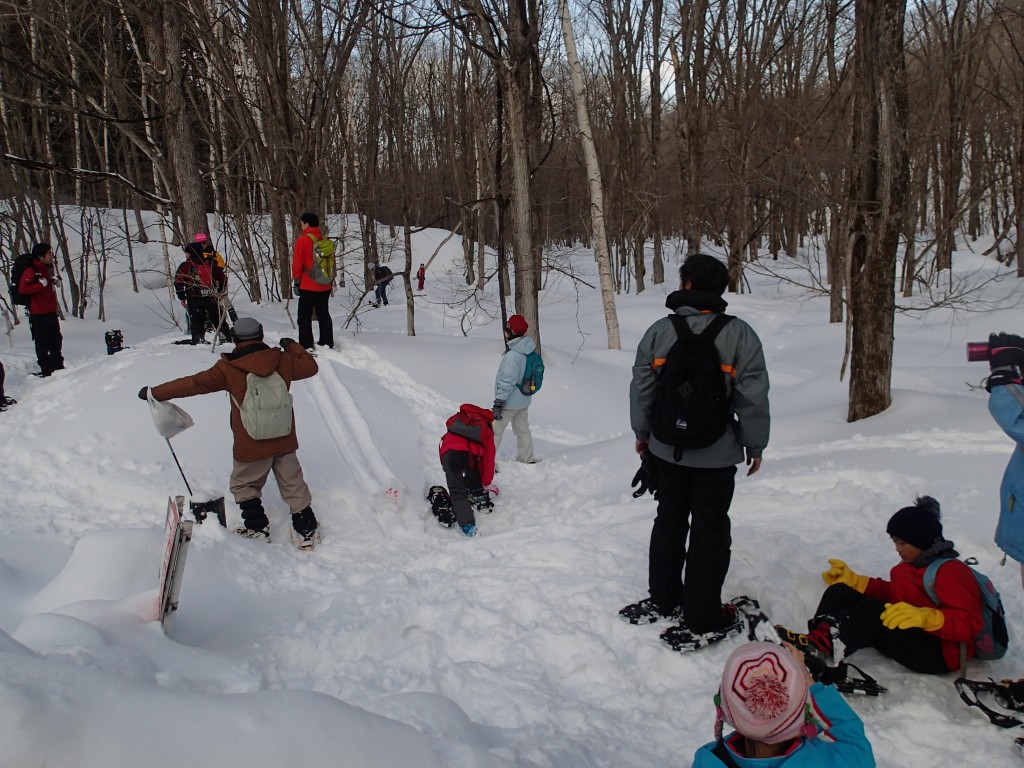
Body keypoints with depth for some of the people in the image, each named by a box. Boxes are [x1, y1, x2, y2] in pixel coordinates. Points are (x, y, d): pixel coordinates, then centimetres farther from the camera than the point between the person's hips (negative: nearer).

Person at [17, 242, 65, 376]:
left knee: (56, 340, 17)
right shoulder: (30, 271, -14)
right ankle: (46, 369, 5)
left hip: (51, 312, 9)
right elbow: (22, 289, -25)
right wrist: (41, 285, -27)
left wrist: (53, 282, 11)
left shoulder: (47, 269, 14)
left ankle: (58, 365, 30)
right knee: (42, 342, -2)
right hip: (38, 314, -9)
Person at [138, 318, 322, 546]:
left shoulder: (228, 369, -12)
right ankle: (306, 530, 15)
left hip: (251, 446, -3)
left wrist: (155, 393, 1)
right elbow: (310, 366, 10)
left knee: (243, 484, 19)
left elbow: (192, 383, -9)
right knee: (293, 484, 14)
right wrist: (293, 346, 24)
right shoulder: (282, 360, -5)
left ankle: (258, 527, 19)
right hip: (284, 441, 3)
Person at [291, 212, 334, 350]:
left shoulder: (302, 240, -11)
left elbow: (297, 263, -10)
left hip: (308, 286, -5)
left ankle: (306, 346, -1)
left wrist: (296, 282, -2)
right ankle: (327, 343, 15)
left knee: (304, 316, 2)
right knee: (324, 314, 13)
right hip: (325, 286, 5)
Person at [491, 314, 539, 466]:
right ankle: (527, 459, 29)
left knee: (495, 430, 4)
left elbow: (507, 382, -26)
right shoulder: (528, 351, 1)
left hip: (510, 402, -9)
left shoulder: (512, 356, -28)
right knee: (522, 430, 19)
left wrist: (498, 403, -20)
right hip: (523, 400, 9)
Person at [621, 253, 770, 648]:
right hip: (717, 455, -3)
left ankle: (663, 600, 31)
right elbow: (753, 396, -10)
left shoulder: (659, 331, -5)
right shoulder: (739, 334, -12)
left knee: (669, 521, 18)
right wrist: (755, 444, 4)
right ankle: (701, 619, 13)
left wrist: (642, 432, 16)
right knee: (709, 530, 7)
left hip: (667, 449, 3)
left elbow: (641, 388, 1)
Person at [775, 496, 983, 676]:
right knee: (841, 592, -6)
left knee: (875, 613, -35)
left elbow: (969, 624, -21)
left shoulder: (951, 572, -11)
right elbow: (892, 593, 22)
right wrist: (853, 580, 13)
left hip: (940, 653, -9)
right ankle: (814, 645, -31)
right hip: (913, 636, 9)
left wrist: (924, 617, -36)